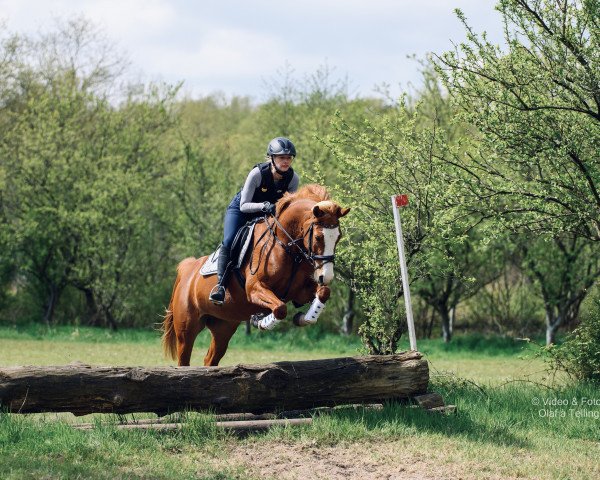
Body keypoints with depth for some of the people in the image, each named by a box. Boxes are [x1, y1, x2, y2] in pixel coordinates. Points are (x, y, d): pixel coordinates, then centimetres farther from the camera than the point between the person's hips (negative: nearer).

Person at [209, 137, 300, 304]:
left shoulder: (293, 178, -20)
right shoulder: (257, 173, -31)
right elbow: (244, 206, -28)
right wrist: (265, 205, -45)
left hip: (268, 213, 4)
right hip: (240, 209, -4)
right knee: (229, 242, -26)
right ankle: (221, 284, -22)